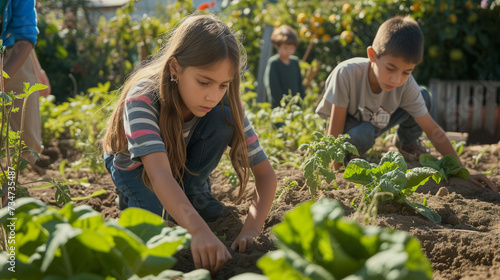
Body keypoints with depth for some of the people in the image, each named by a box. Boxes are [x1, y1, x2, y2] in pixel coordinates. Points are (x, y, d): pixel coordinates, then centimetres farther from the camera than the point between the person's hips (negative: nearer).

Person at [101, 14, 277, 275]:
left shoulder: (224, 107, -29)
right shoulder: (142, 98, -40)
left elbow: (265, 172, -27)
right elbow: (159, 172, -54)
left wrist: (252, 228, -46)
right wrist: (199, 231, -70)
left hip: (182, 161, 2)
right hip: (135, 162, -2)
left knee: (222, 118, -26)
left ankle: (193, 191, -7)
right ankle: (130, 194, 3)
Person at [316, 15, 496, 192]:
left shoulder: (407, 85, -25)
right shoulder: (347, 74, -38)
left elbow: (433, 130, -19)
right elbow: (334, 133, -31)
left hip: (374, 122, 4)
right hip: (346, 125, -4)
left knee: (424, 96, -14)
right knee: (363, 135, -40)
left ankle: (407, 143, 14)